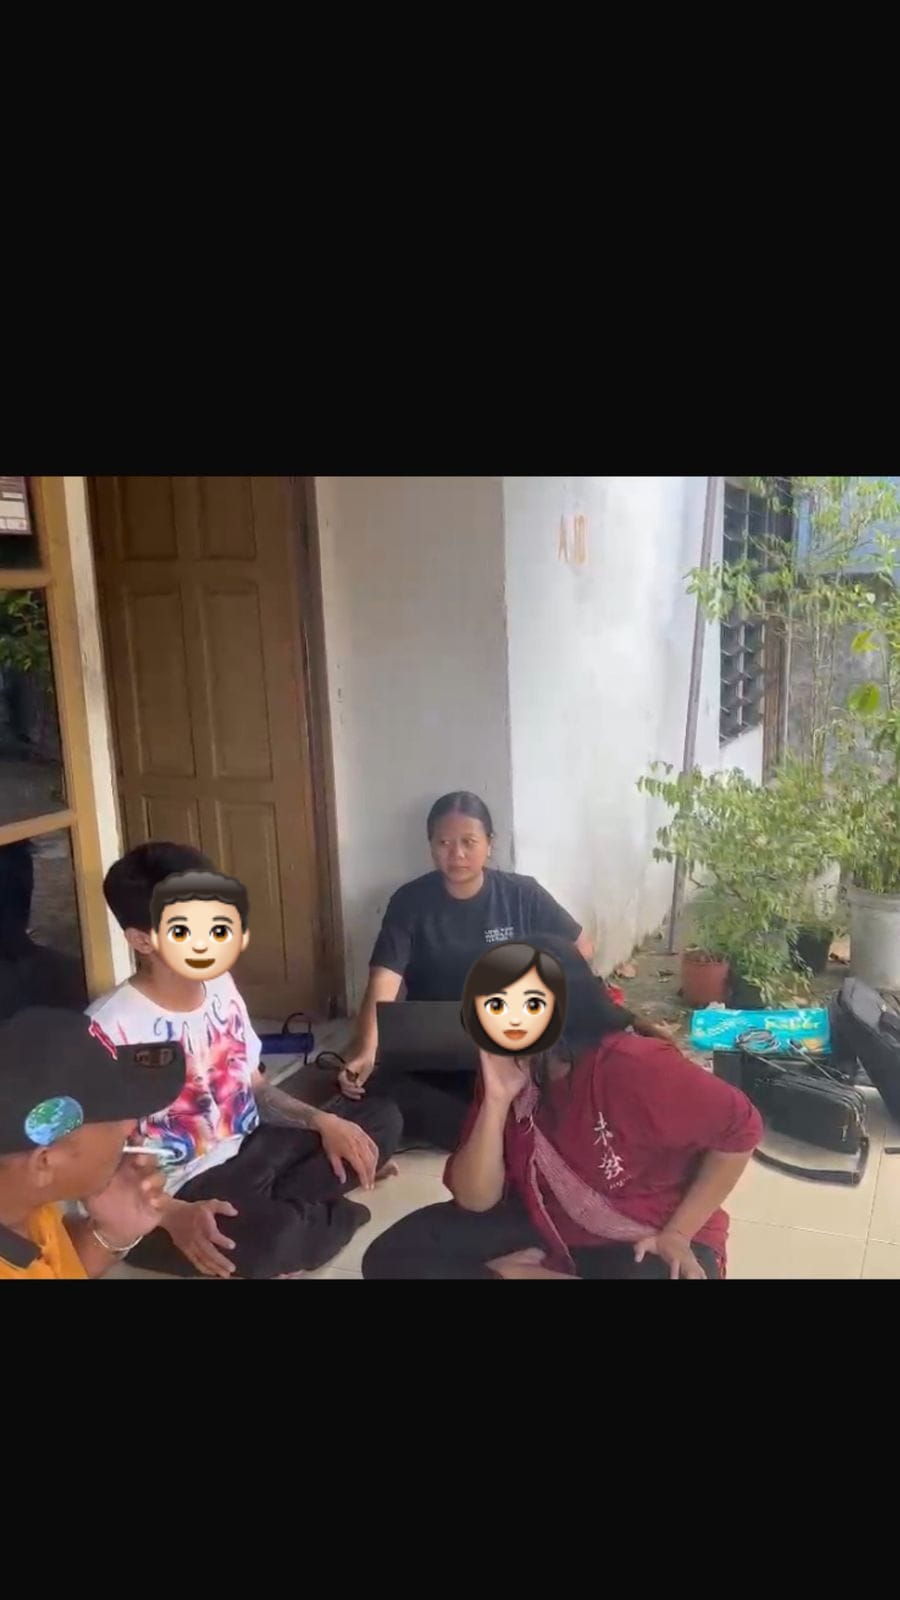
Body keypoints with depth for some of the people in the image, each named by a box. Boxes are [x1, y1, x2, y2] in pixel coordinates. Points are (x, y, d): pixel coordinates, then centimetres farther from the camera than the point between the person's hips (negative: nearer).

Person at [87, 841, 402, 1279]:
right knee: (269, 1238, -38)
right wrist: (174, 1216, -34)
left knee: (381, 1119, 6)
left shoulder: (220, 986, 2)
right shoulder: (111, 1029, -21)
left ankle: (263, 1209, -7)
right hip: (172, 1195, -8)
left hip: (245, 1151, 8)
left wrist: (322, 1120, -4)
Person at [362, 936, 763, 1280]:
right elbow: (475, 1200, -12)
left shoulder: (636, 1068, -28)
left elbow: (739, 1128, -16)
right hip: (545, 1224, 5)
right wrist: (496, 1102, -27)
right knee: (391, 1256, -12)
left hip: (645, 1241, -4)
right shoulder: (507, 1071, -10)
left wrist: (677, 1232, -16)